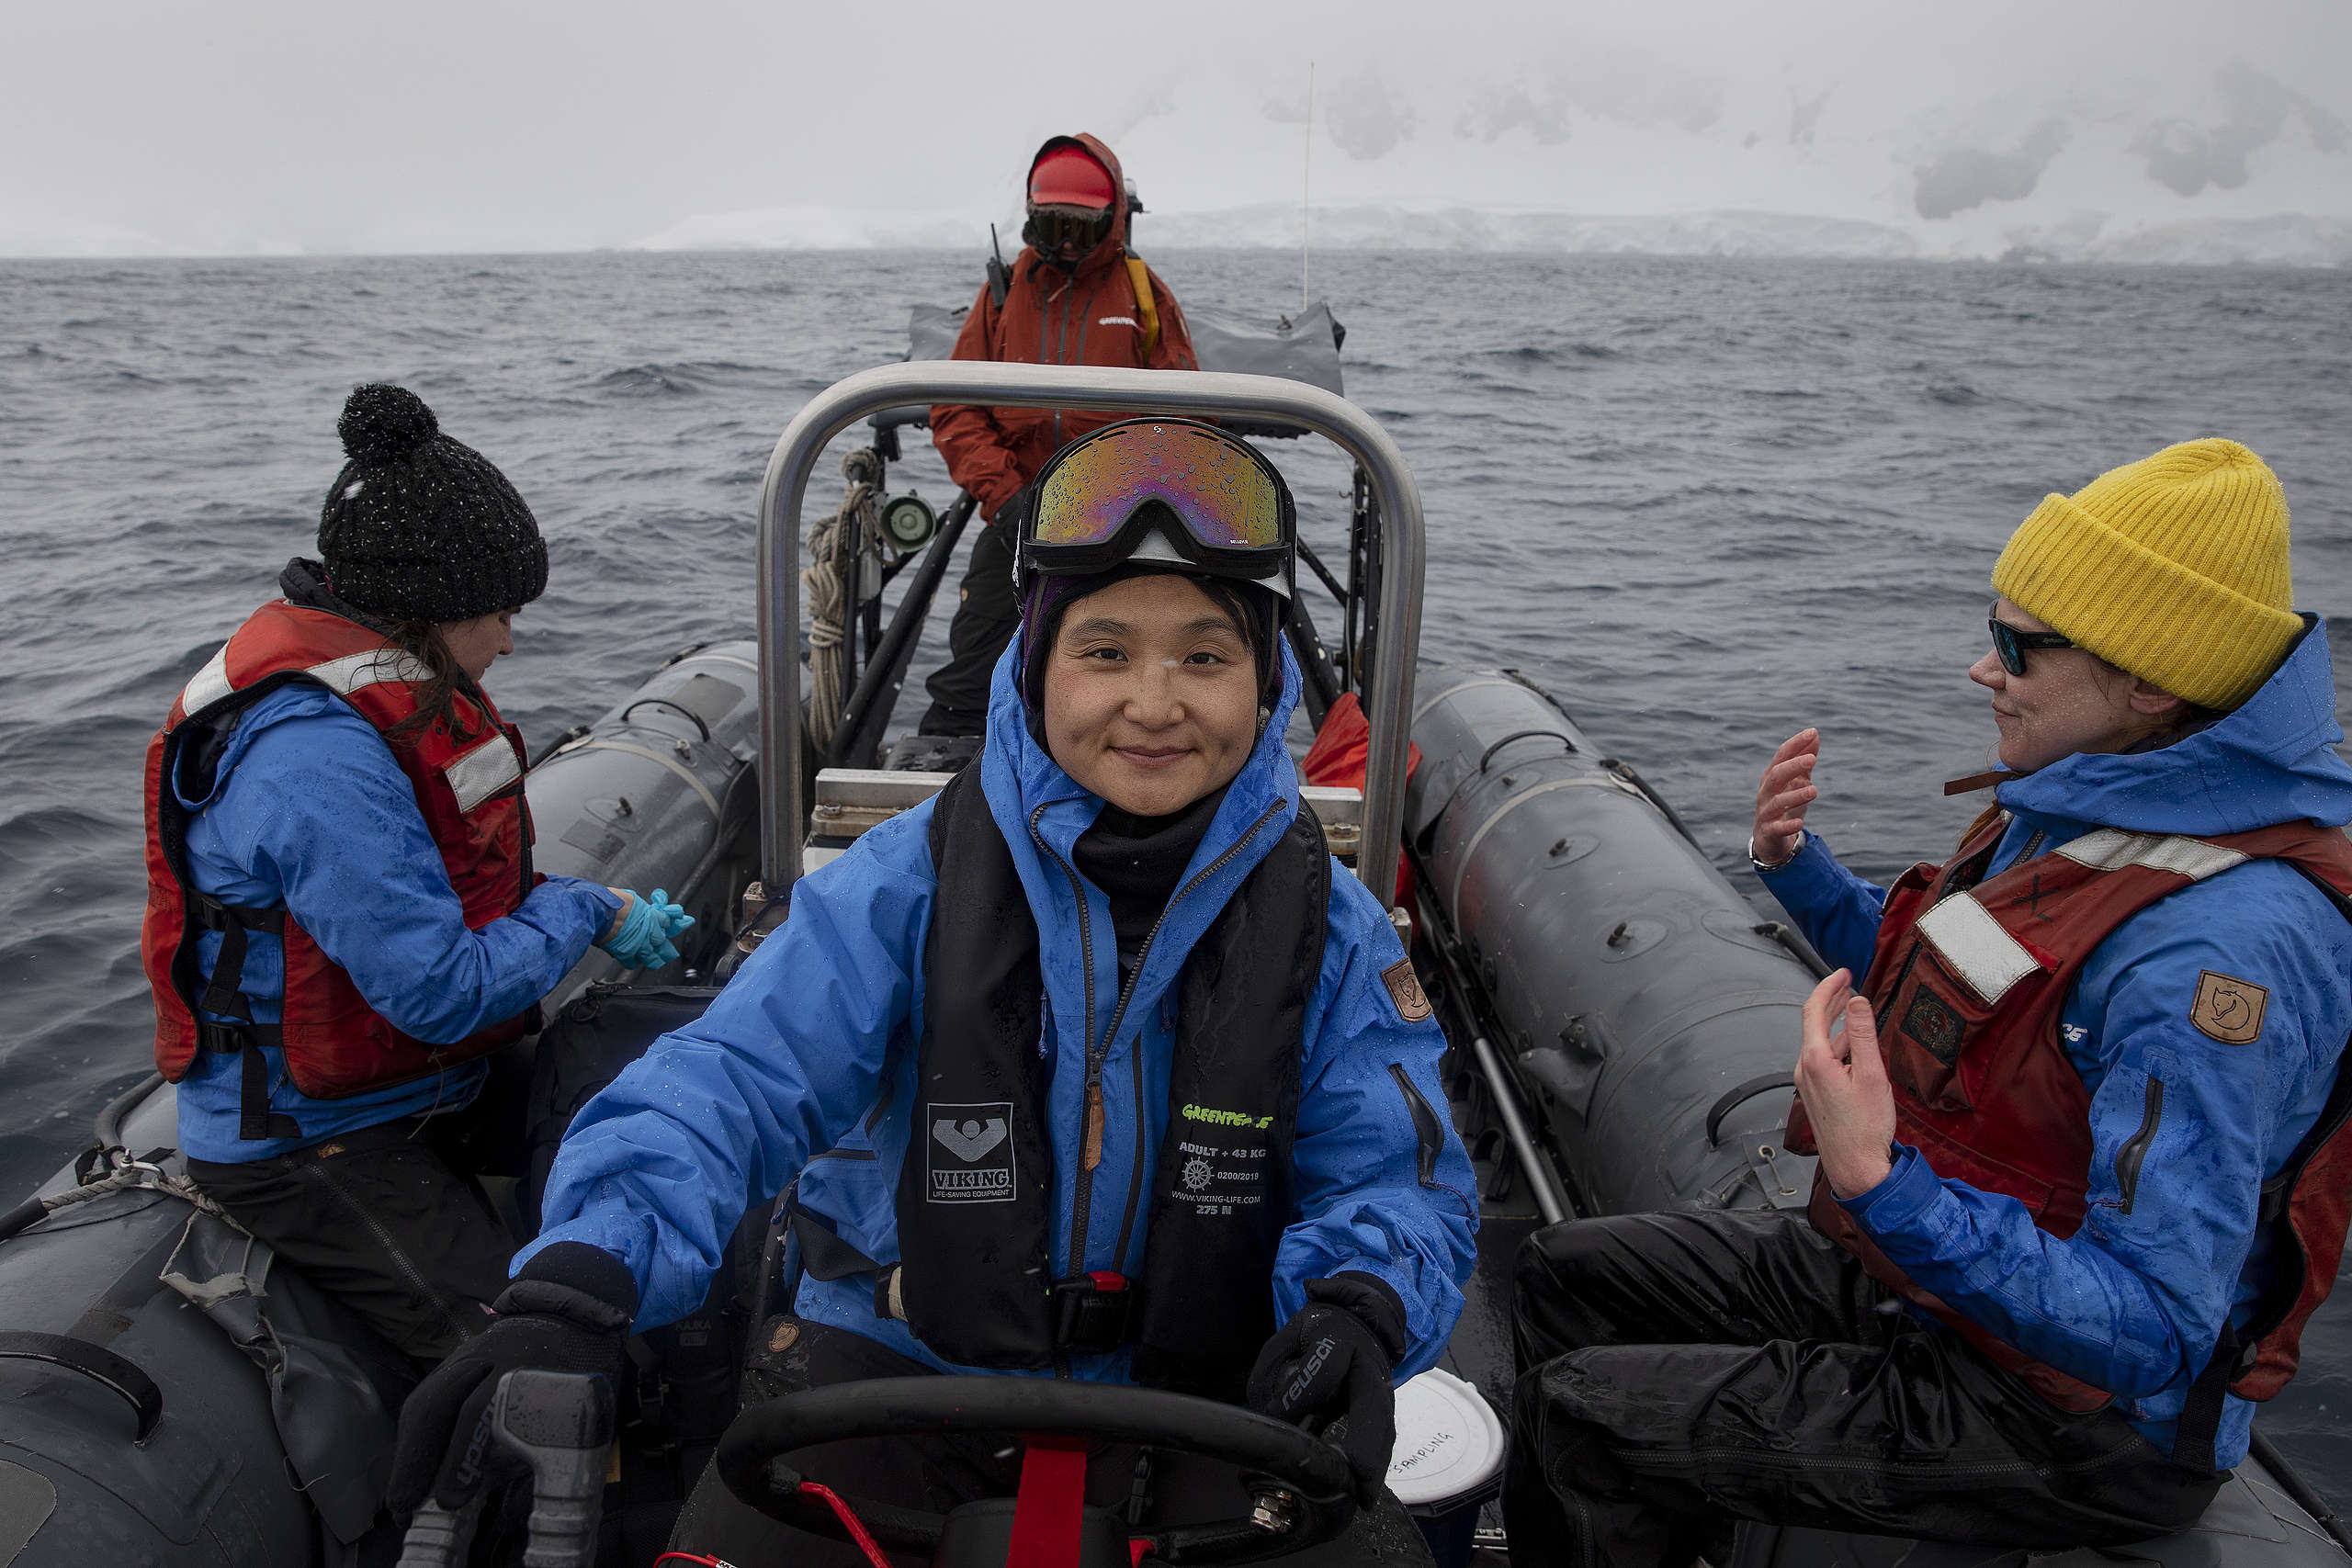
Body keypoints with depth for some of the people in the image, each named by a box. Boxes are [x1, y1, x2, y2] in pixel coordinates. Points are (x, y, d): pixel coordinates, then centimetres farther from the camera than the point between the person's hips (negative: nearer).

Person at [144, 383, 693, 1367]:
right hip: (306, 1136, -9)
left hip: (419, 1091, 10)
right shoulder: (320, 760, -29)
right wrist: (583, 914, -14)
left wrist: (591, 906, -2)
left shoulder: (392, 694, 3)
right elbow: (442, 991, -29)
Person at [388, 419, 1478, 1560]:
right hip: (893, 1365, 0)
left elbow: (1395, 1181, -4)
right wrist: (577, 1283, -34)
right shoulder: (913, 880, -11)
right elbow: (734, 1080, -18)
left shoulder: (1326, 930, -7)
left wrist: (1359, 1308, -27)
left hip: (1191, 1391, 1)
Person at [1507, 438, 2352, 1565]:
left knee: (1579, 1415, -15)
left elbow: (2154, 1342, -32)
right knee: (1568, 1271, 12)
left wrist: (1880, 1185, -41)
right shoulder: (2077, 813, 0)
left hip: (2056, 1427, -9)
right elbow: (1922, 993, 18)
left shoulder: (2218, 950, -32)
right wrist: (1794, 864, 3)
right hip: (1914, 1275, 10)